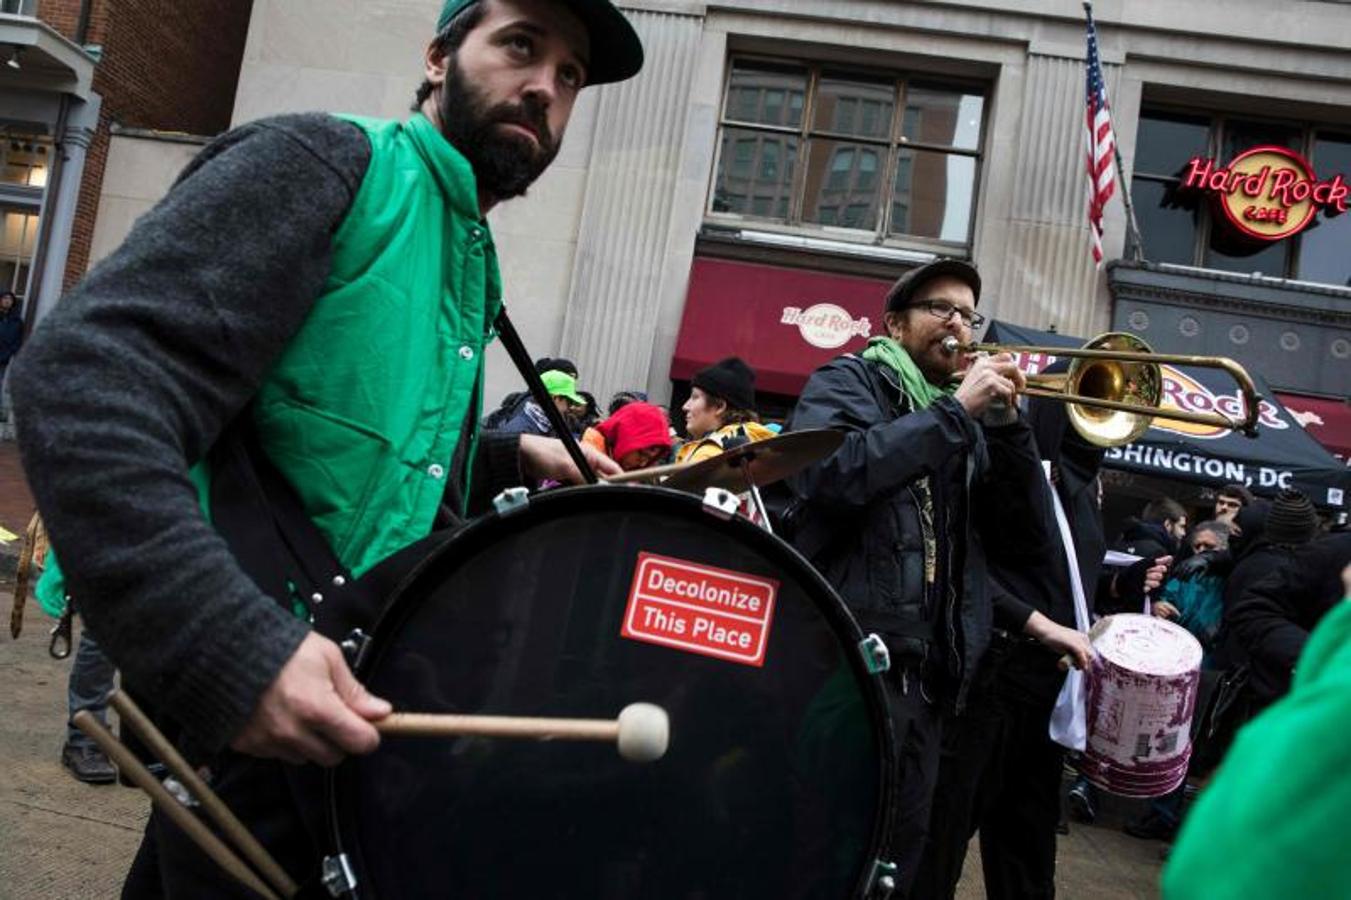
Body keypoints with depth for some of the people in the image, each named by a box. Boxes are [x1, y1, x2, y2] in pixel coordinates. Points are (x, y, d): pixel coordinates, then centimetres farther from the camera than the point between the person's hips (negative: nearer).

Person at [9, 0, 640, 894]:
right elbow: (83, 382, -25)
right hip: (244, 719, -8)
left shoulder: (470, 263, 14)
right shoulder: (328, 163, -12)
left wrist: (515, 458, 12)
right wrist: (232, 647, -34)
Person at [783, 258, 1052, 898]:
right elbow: (825, 472, -20)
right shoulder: (850, 381, 2)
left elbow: (1027, 538, 12)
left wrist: (1006, 426, 0)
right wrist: (954, 411, -13)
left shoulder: (968, 427, 21)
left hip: (928, 673, 7)